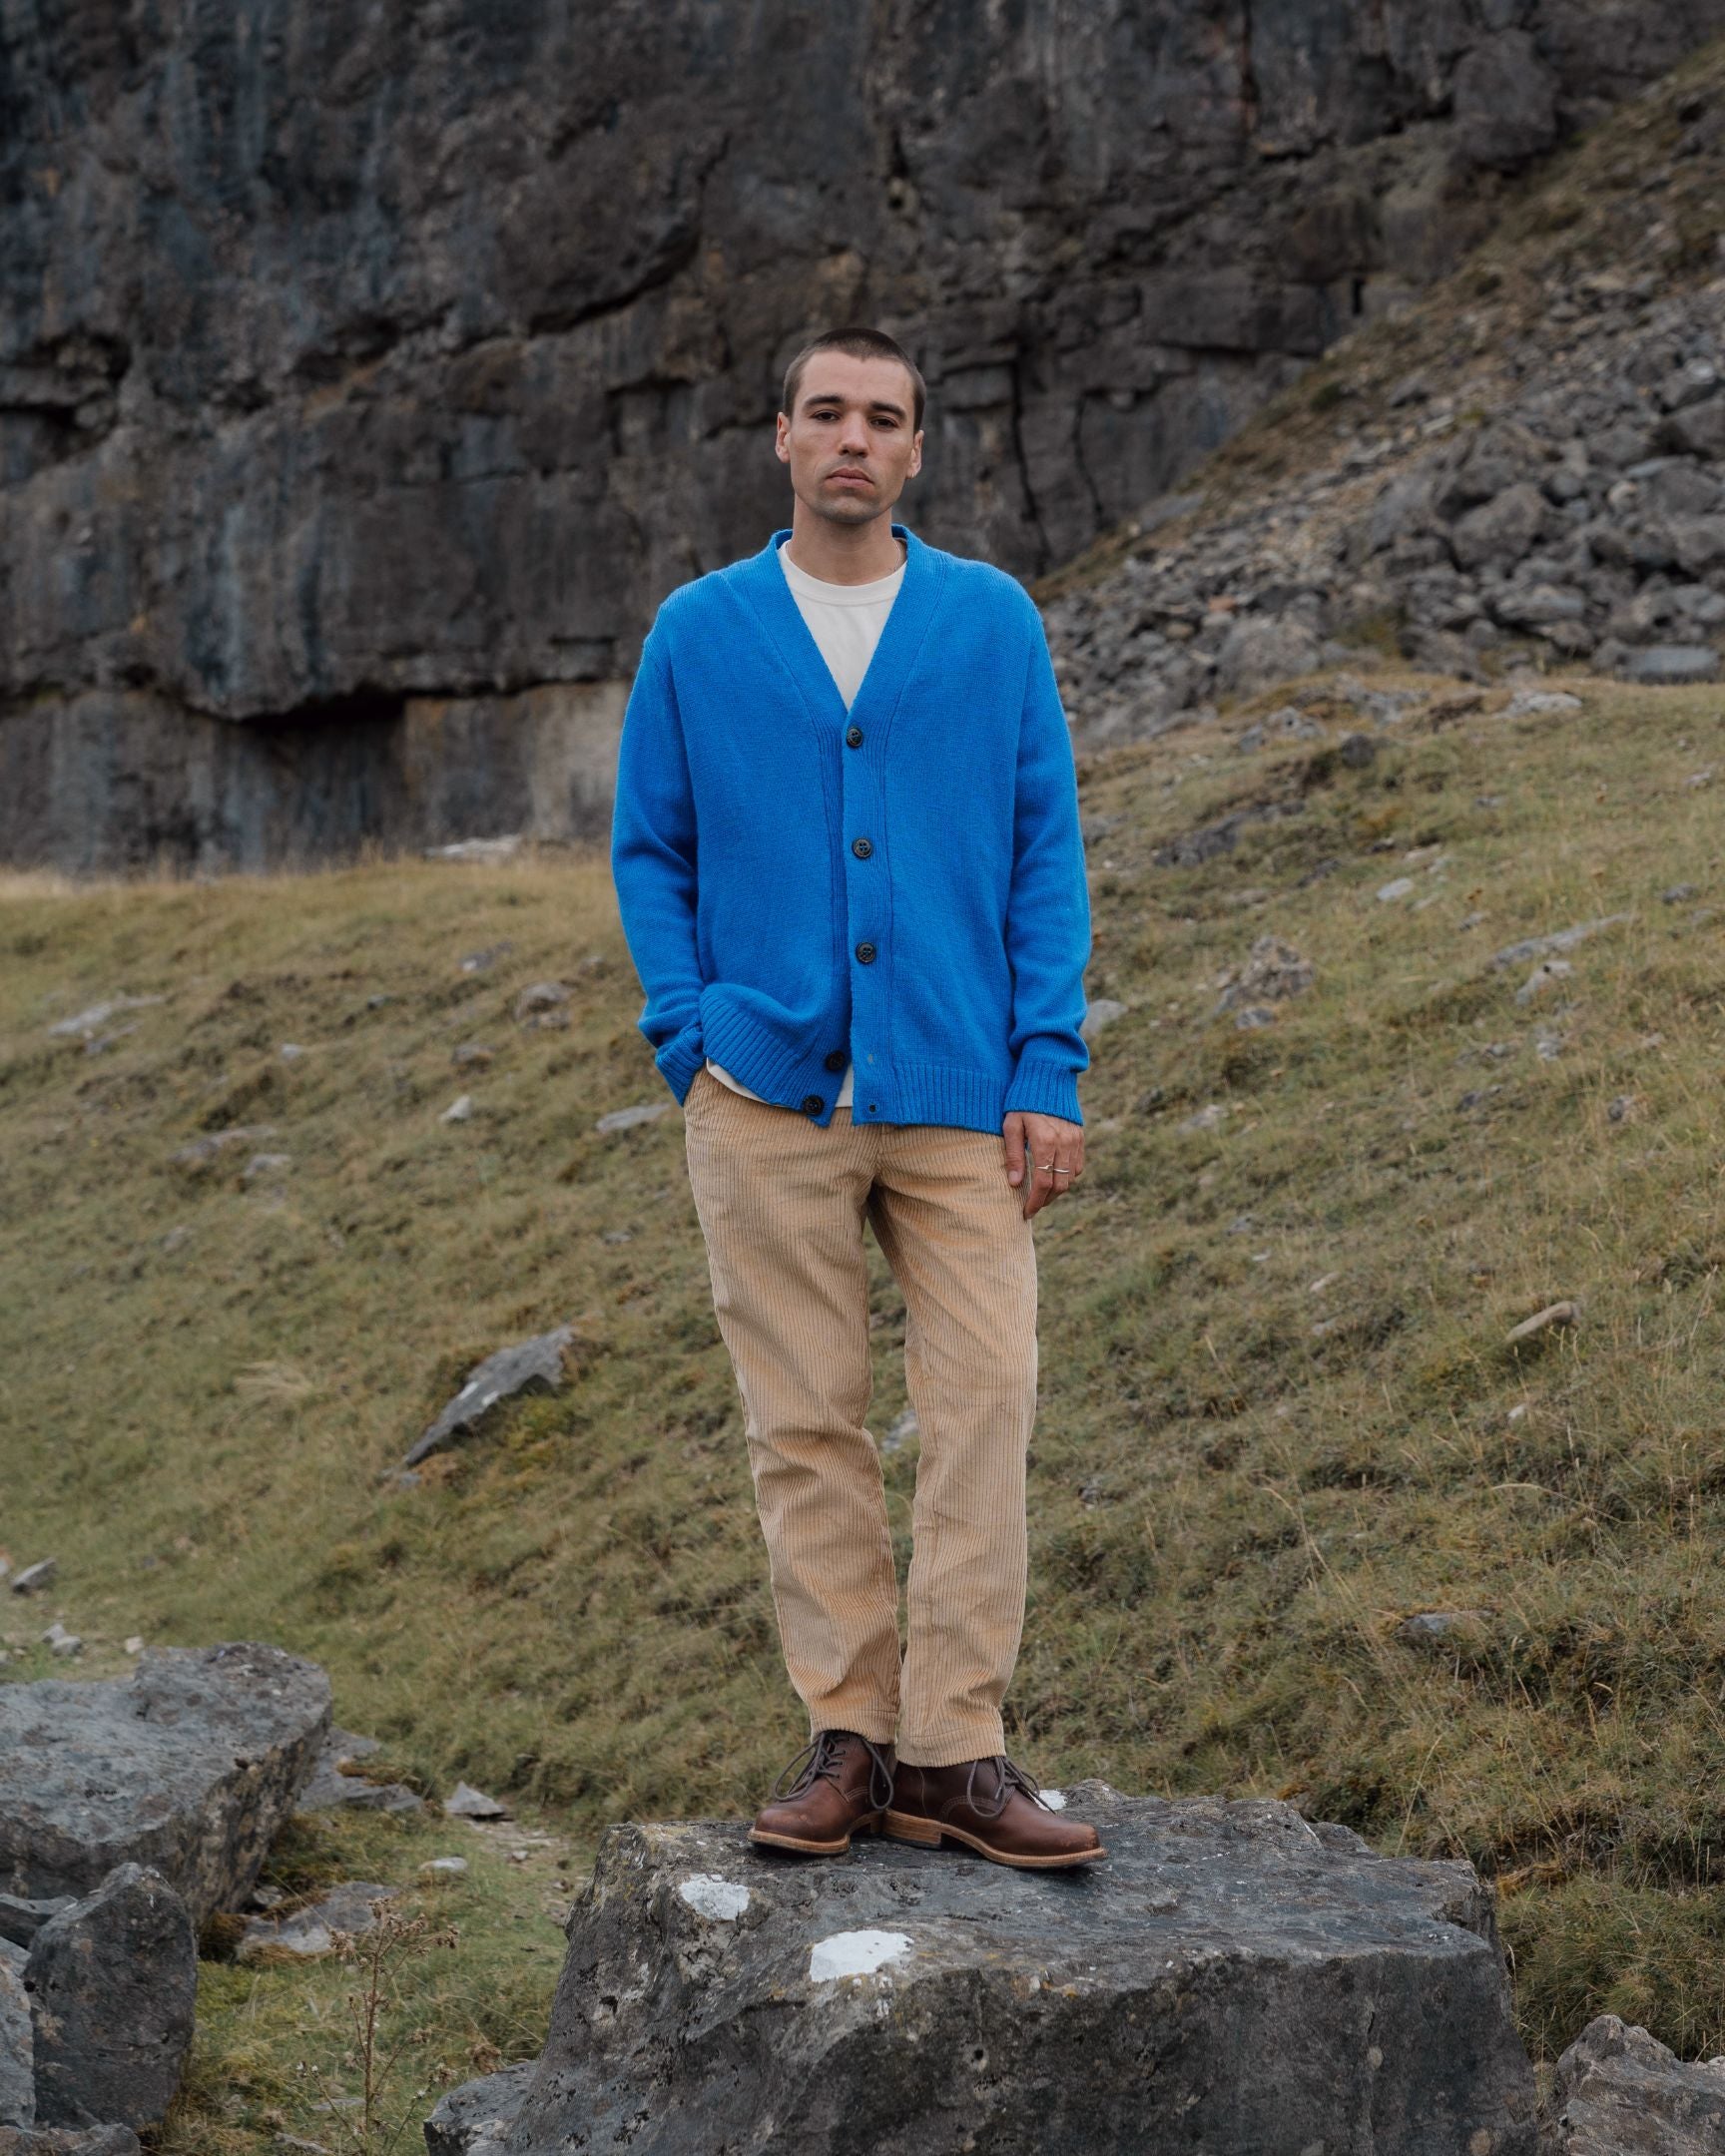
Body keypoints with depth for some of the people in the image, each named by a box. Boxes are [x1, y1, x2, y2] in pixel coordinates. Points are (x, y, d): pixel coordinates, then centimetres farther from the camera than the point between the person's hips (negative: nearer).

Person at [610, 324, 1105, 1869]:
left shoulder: (994, 620, 6)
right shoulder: (698, 633, 7)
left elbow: (1047, 851, 5)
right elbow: (651, 851, 11)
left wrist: (1049, 1072, -3)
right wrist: (688, 1043, -1)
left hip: (957, 1095, 0)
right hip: (769, 1096, 0)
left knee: (984, 1404, -6)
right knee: (805, 1425, 3)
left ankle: (953, 1751, 1)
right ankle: (846, 1737, 11)